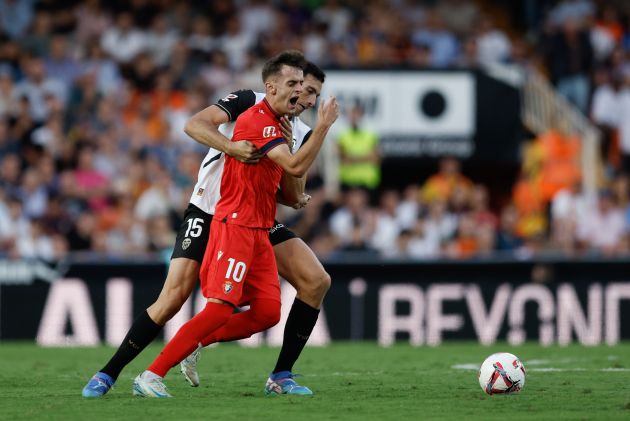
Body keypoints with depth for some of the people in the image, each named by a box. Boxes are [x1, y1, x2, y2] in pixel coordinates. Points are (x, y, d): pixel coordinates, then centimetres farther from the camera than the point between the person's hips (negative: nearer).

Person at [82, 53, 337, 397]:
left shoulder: (301, 134, 7)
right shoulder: (249, 102, -8)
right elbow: (194, 125, -21)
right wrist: (230, 146, -37)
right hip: (208, 214, -6)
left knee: (317, 281, -10)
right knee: (173, 298, -17)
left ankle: (281, 376, -2)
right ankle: (107, 374, -3)